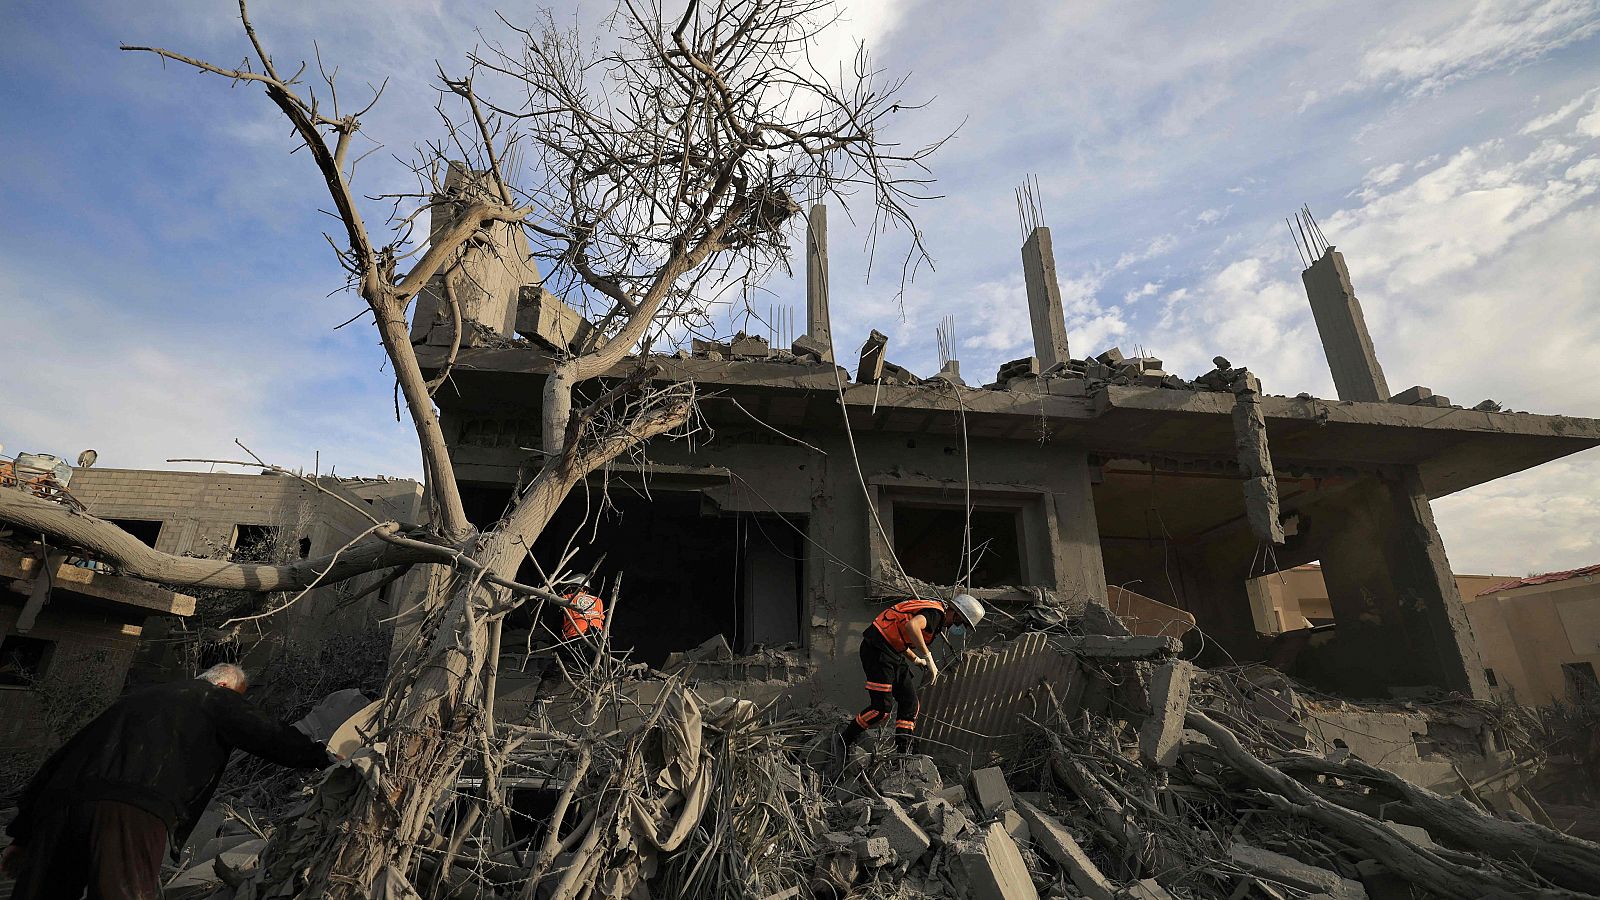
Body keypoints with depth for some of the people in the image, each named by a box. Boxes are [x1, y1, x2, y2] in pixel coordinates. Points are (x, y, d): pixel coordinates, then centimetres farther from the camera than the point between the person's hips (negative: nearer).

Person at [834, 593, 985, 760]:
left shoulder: (933, 611, 18)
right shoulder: (936, 613, -14)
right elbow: (911, 626, -37)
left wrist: (916, 660, 20)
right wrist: (928, 657, -28)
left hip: (893, 652, 11)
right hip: (877, 650, -11)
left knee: (909, 703, 9)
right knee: (882, 708, -10)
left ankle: (903, 752, 15)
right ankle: (843, 740, 6)